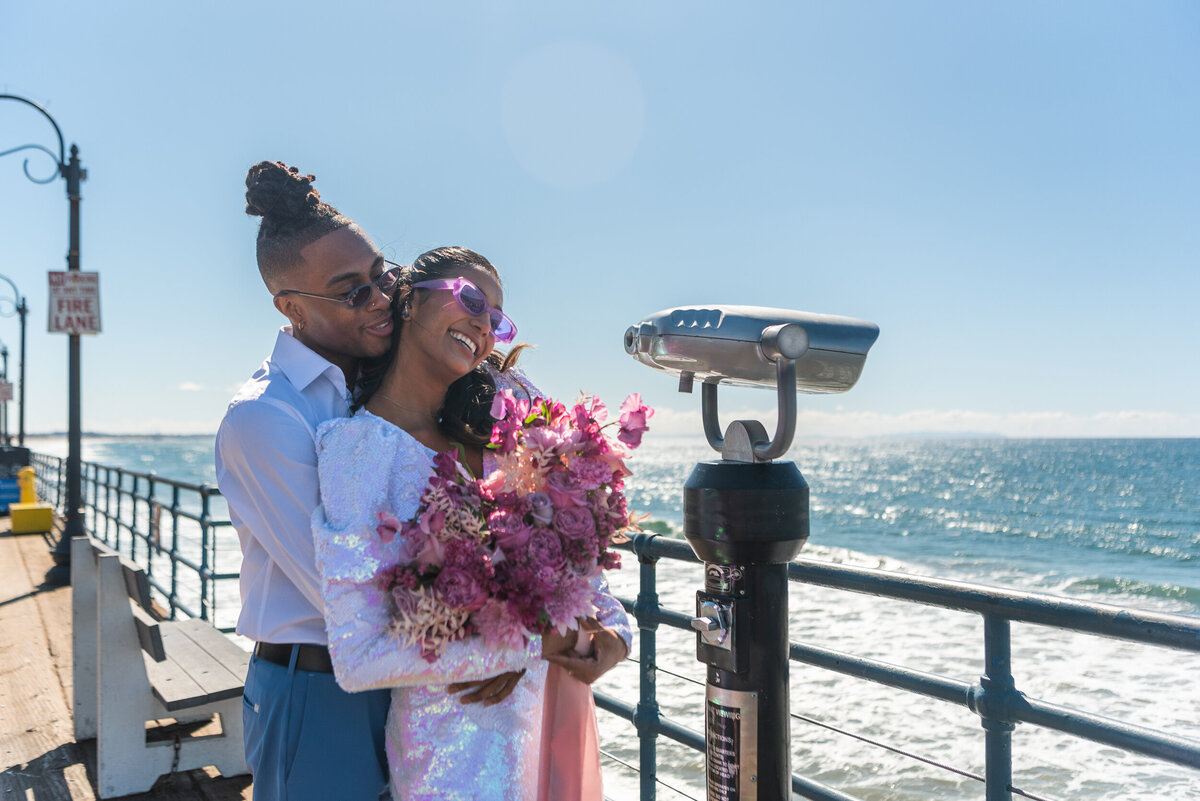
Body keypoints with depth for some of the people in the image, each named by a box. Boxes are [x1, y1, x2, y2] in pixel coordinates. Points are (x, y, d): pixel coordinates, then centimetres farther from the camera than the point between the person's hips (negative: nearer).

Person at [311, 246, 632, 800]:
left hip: (561, 705, 6)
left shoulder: (488, 425, 1)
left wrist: (612, 623, -10)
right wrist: (531, 642, -20)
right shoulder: (360, 444, -18)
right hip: (461, 741, -6)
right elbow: (359, 660, -22)